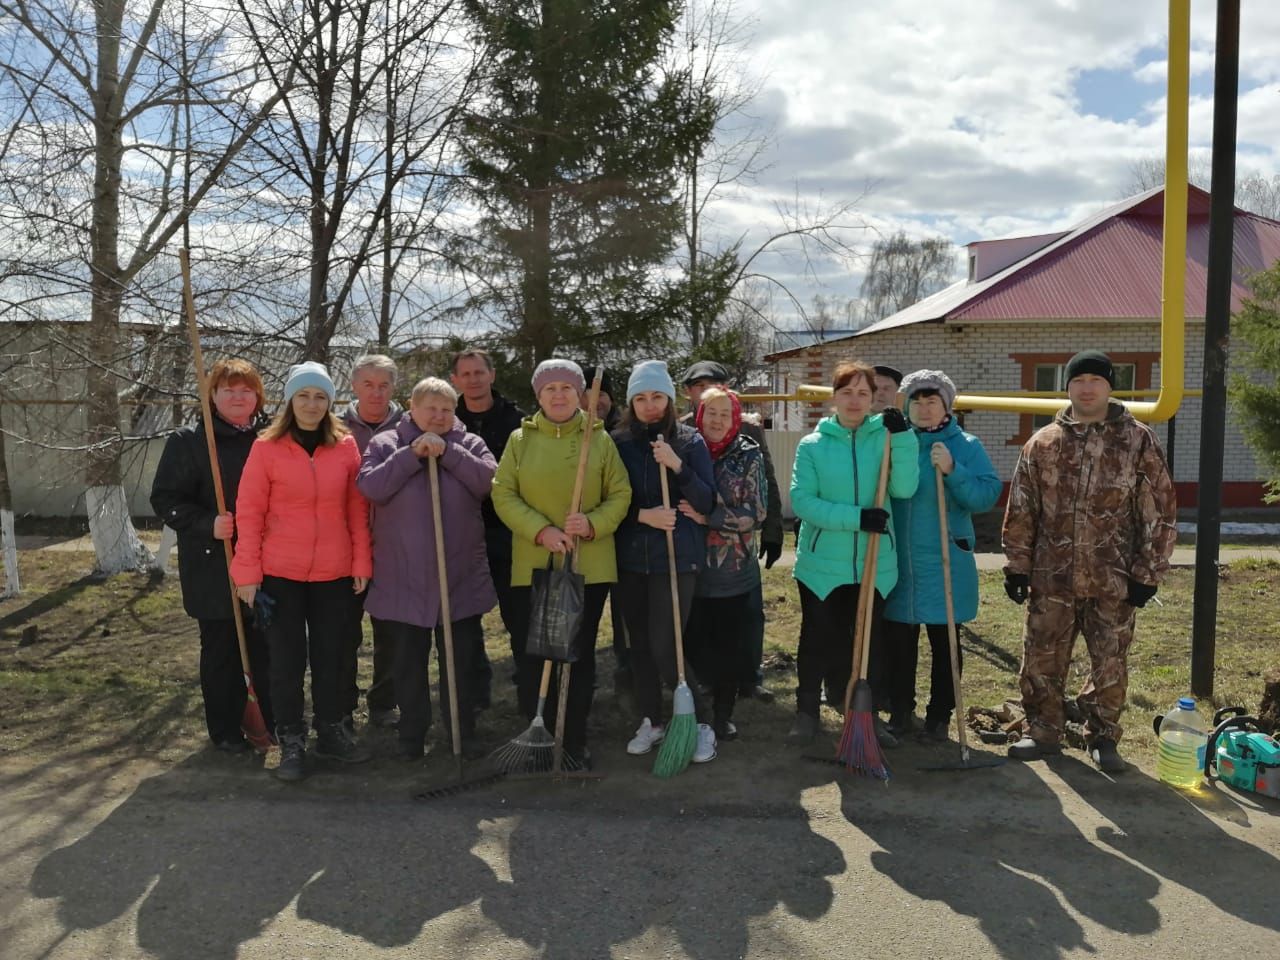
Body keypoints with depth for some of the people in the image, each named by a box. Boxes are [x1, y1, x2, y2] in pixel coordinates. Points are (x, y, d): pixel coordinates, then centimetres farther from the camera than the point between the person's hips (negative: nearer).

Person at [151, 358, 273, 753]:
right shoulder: (188, 441, -3)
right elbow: (165, 499, -5)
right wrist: (207, 525, -19)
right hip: (213, 567, -2)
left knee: (268, 648, 9)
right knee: (222, 651, 7)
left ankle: (277, 721, 24)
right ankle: (226, 731, 21)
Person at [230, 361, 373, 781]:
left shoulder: (345, 446, 1)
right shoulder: (267, 447, -5)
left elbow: (357, 508, 5)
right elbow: (249, 512, -5)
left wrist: (361, 562, 2)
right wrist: (247, 573, -7)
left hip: (334, 573, 2)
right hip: (280, 573, -2)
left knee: (330, 656, 13)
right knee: (287, 660, 7)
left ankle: (331, 732, 28)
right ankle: (291, 742, 20)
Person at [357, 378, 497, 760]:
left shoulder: (469, 444, 6)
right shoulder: (385, 444, 3)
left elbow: (488, 480, -11)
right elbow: (369, 487, -13)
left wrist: (447, 451, -16)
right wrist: (412, 454, -16)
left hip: (461, 579, 1)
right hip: (403, 580, -1)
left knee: (461, 661, 9)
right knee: (409, 663, 9)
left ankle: (463, 736, 21)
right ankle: (411, 737, 23)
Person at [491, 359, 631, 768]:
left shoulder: (600, 439, 5)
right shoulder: (520, 439, 4)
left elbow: (620, 494, 3)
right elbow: (503, 495, -2)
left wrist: (593, 523, -15)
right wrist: (541, 531, -15)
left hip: (589, 566, 1)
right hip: (533, 566, 0)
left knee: (580, 655, 8)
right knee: (533, 655, 3)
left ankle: (575, 742, 20)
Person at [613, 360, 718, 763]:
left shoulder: (690, 441, -2)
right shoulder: (618, 442, 2)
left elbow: (707, 502, -7)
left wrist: (677, 466, -20)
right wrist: (643, 515, -13)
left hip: (677, 558, -3)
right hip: (630, 559, 3)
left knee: (665, 647, -9)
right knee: (639, 644, 10)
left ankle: (702, 721, 9)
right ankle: (651, 721, 26)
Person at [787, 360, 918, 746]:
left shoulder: (884, 438, 0)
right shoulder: (812, 445, -4)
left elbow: (904, 488, -13)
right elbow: (801, 501, -13)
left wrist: (903, 437, -23)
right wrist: (855, 517, -22)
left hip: (874, 564, 2)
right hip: (823, 564, -2)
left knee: (866, 642, 14)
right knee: (819, 641, 9)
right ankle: (807, 711, 24)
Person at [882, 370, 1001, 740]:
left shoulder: (966, 446, 0)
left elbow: (987, 496, -11)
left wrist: (953, 470, -21)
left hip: (944, 562, -2)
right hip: (897, 561, 2)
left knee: (944, 642, 8)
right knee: (898, 641, 8)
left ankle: (939, 716, 21)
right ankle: (900, 712, 22)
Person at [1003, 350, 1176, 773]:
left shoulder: (1139, 442, -1)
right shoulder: (1042, 444, 4)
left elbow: (1160, 512, -1)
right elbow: (1020, 511, 7)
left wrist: (1147, 574, -3)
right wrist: (1017, 566, 5)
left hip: (1113, 580, -1)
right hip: (1052, 576, 2)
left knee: (1110, 663, 8)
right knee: (1041, 658, 7)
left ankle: (1103, 738, 26)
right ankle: (1043, 733, 24)